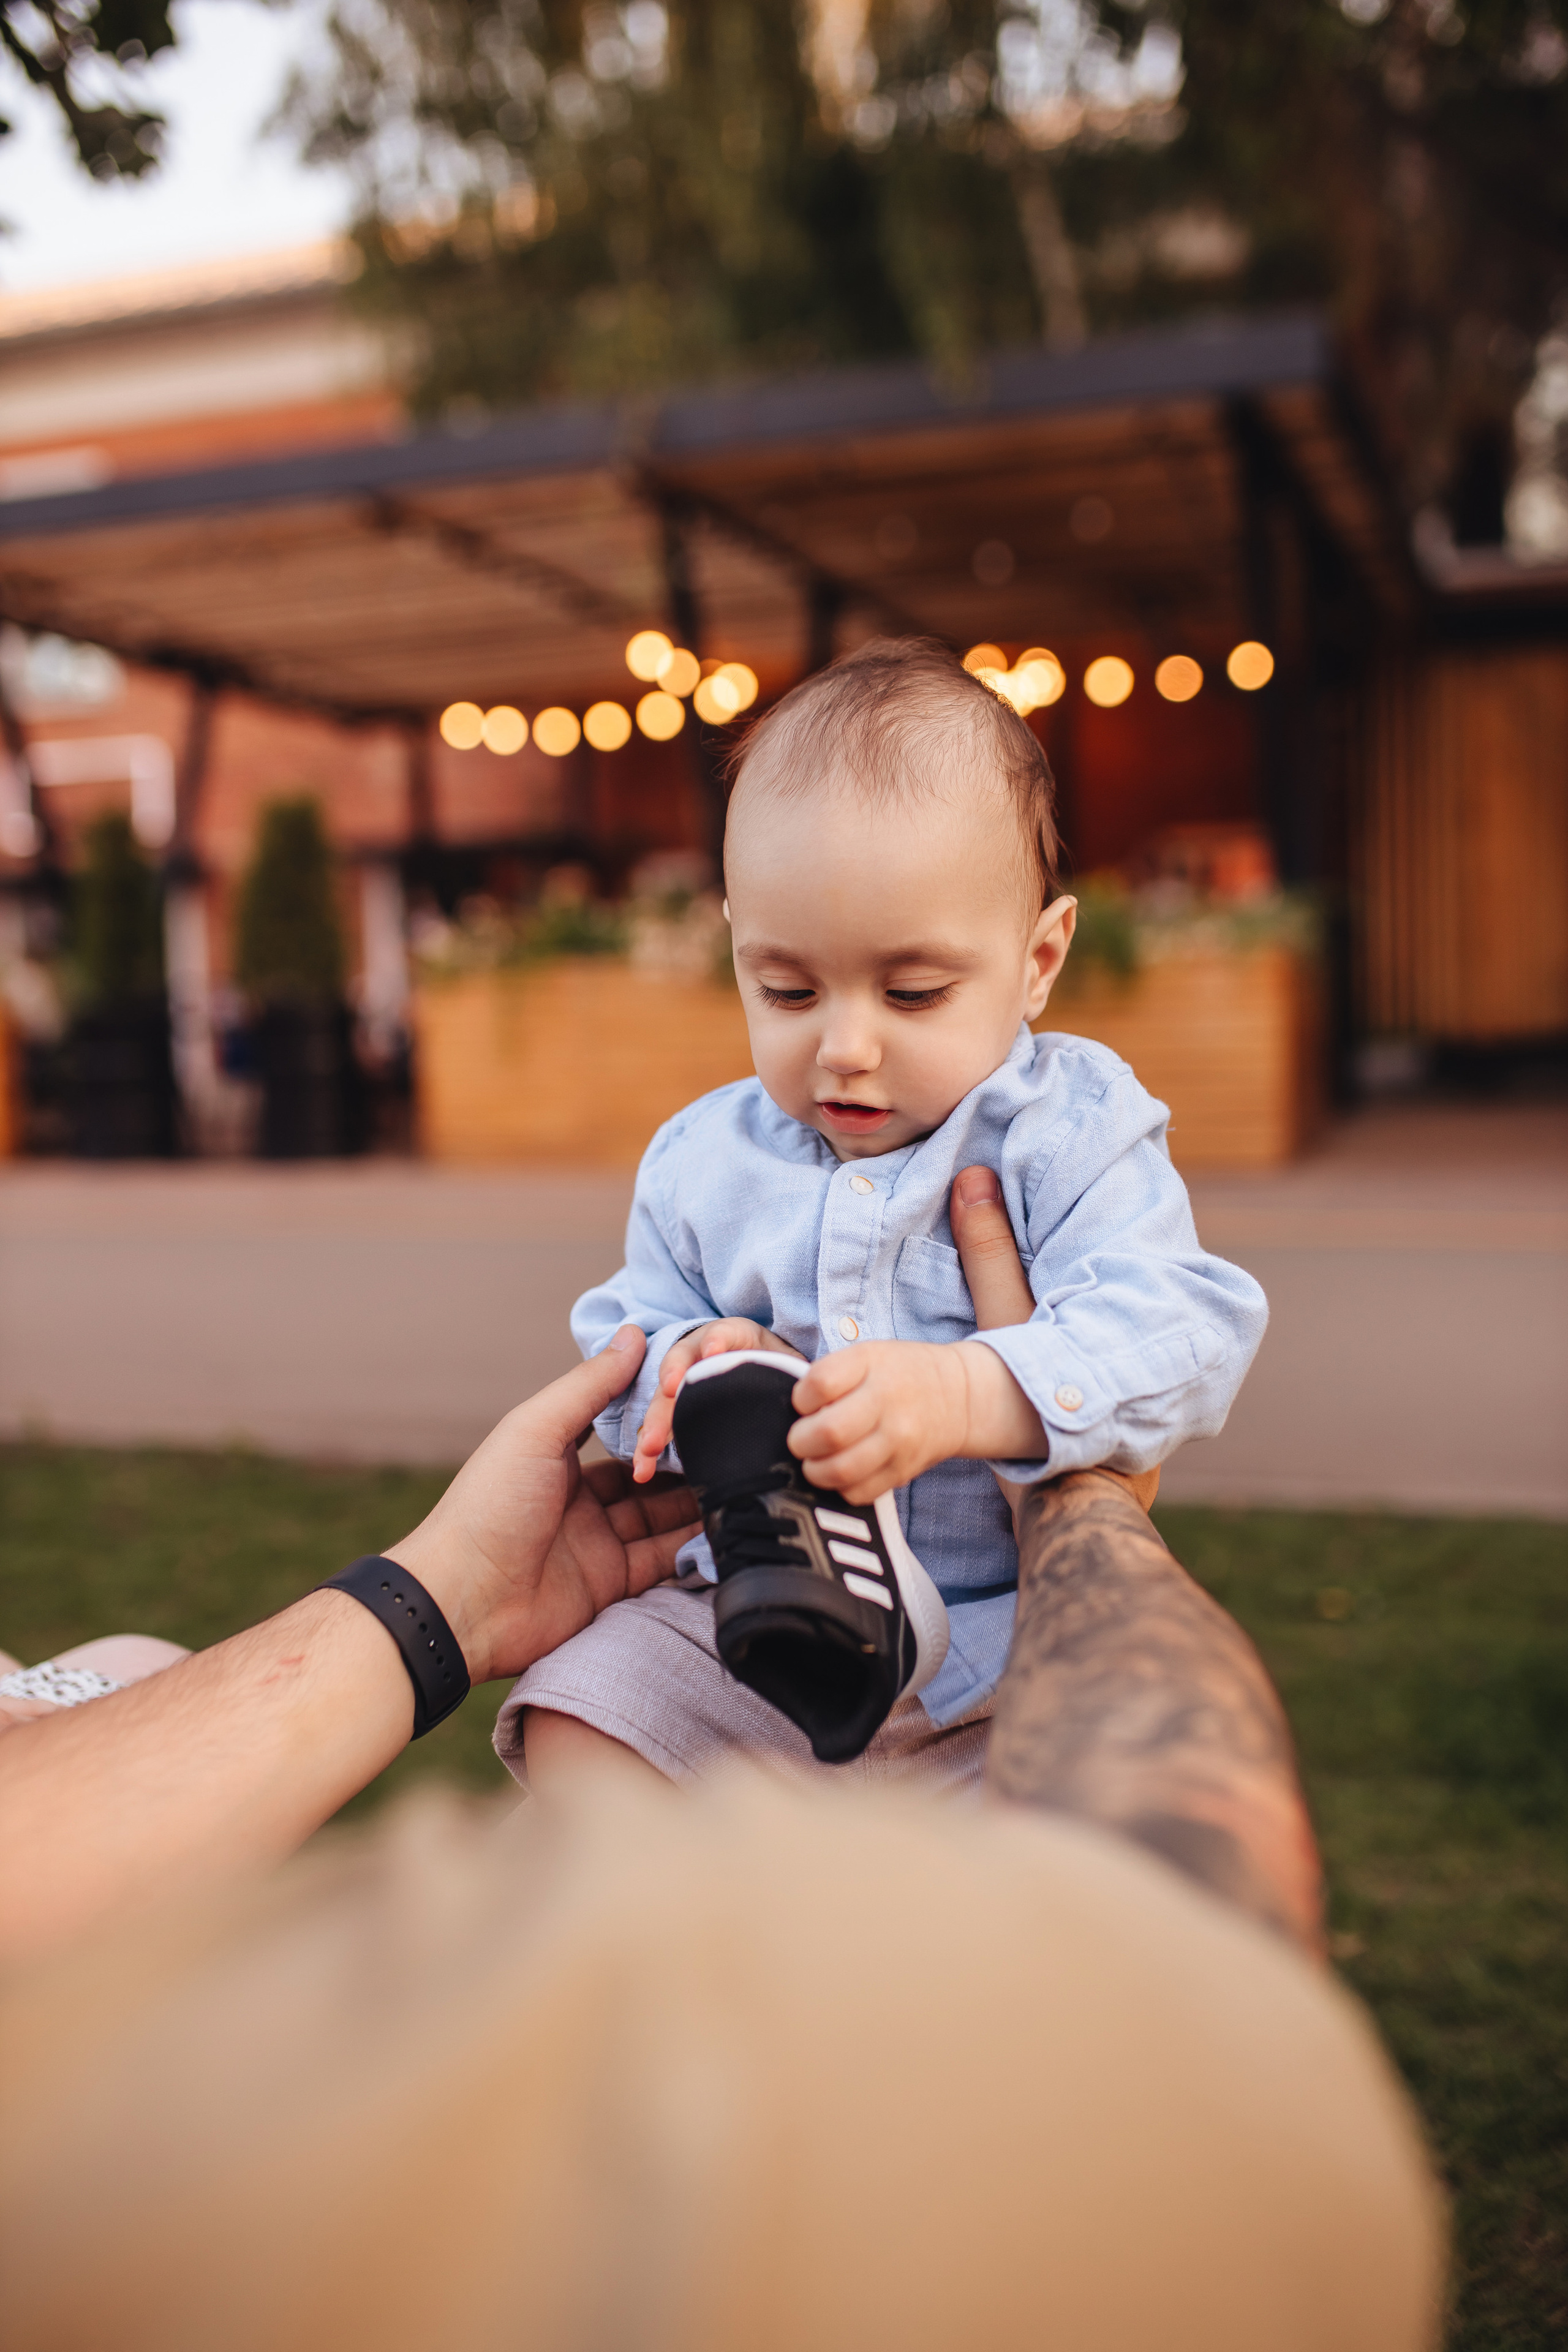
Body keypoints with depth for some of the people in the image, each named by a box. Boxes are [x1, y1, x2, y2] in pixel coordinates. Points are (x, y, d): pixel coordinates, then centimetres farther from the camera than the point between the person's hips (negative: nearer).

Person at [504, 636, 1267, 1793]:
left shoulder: (1073, 1132, -7)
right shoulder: (702, 1162, 5)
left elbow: (1174, 1329, -20)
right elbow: (627, 1338, 12)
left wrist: (966, 1396, -37)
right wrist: (681, 1371, -14)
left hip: (1017, 1641, -3)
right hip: (757, 1616, 3)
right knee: (572, 1728, -12)